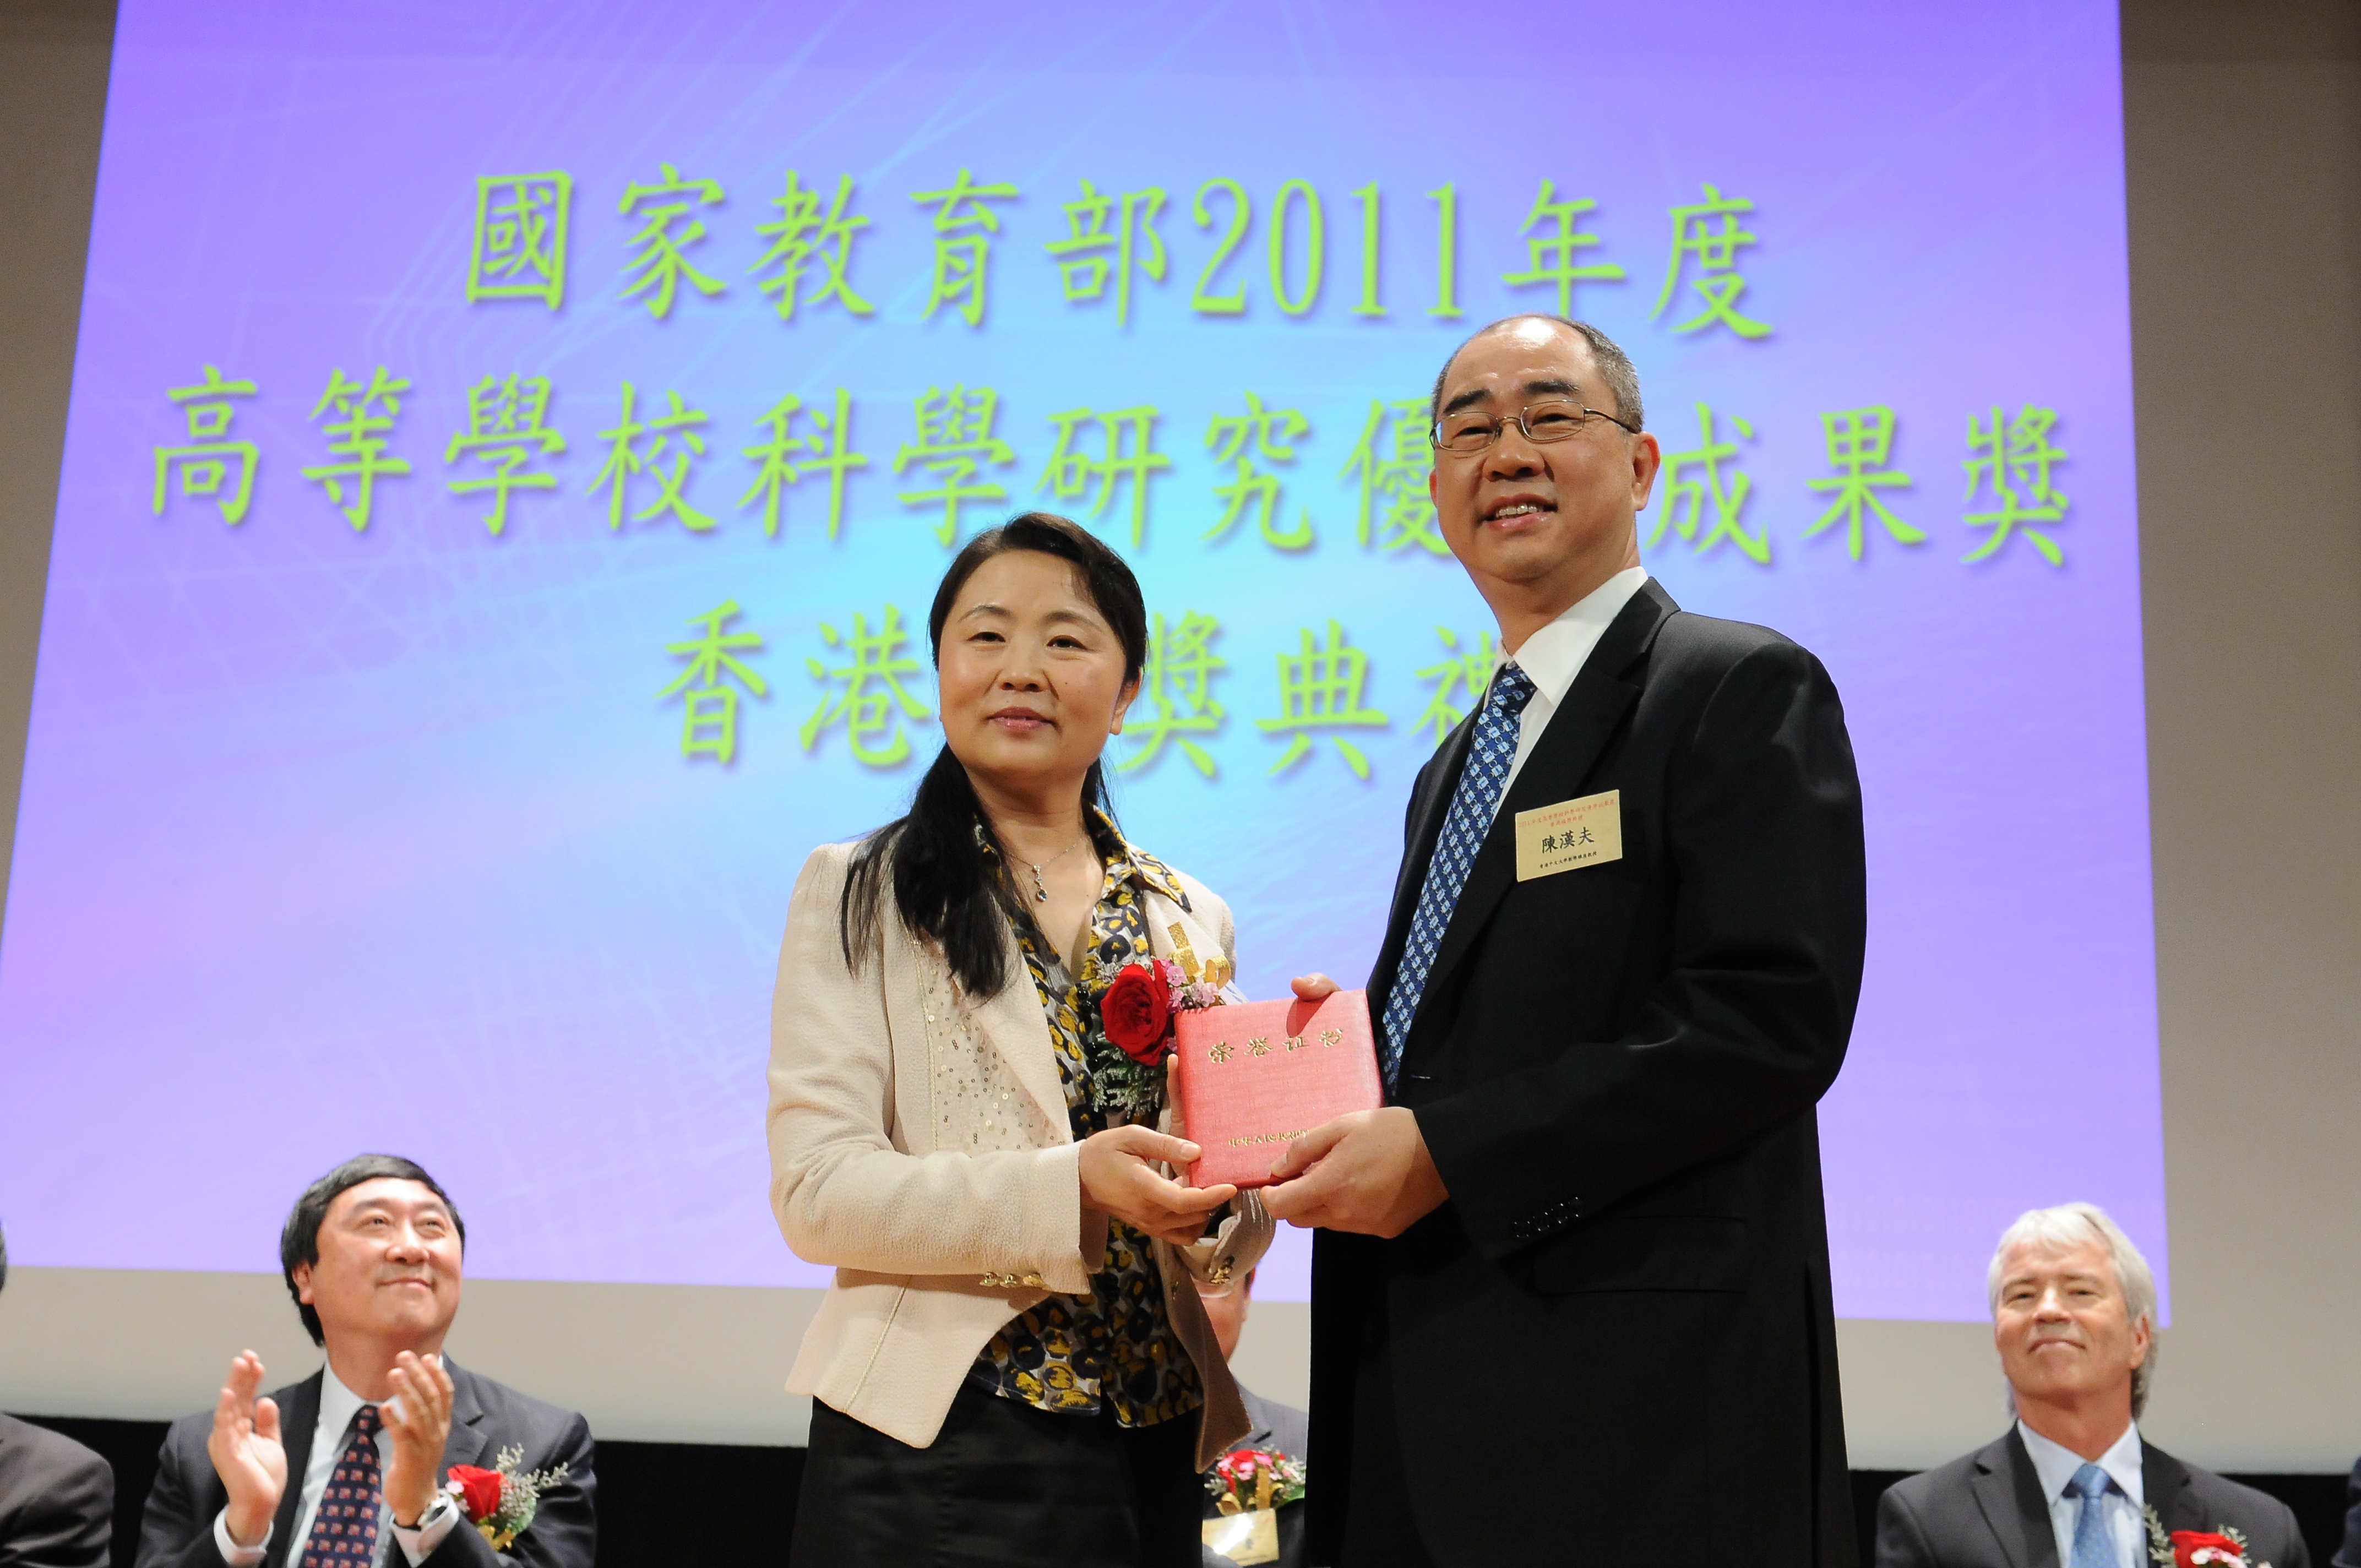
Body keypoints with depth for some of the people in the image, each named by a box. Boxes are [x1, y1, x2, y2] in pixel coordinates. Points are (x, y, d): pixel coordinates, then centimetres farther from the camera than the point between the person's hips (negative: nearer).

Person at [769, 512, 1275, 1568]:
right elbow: (815, 1190, -11)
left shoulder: (1193, 923, 11)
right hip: (936, 1446, -4)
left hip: (1151, 1452, 4)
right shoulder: (860, 893, 0)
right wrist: (1067, 1187, -23)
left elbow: (1221, 1242, 14)